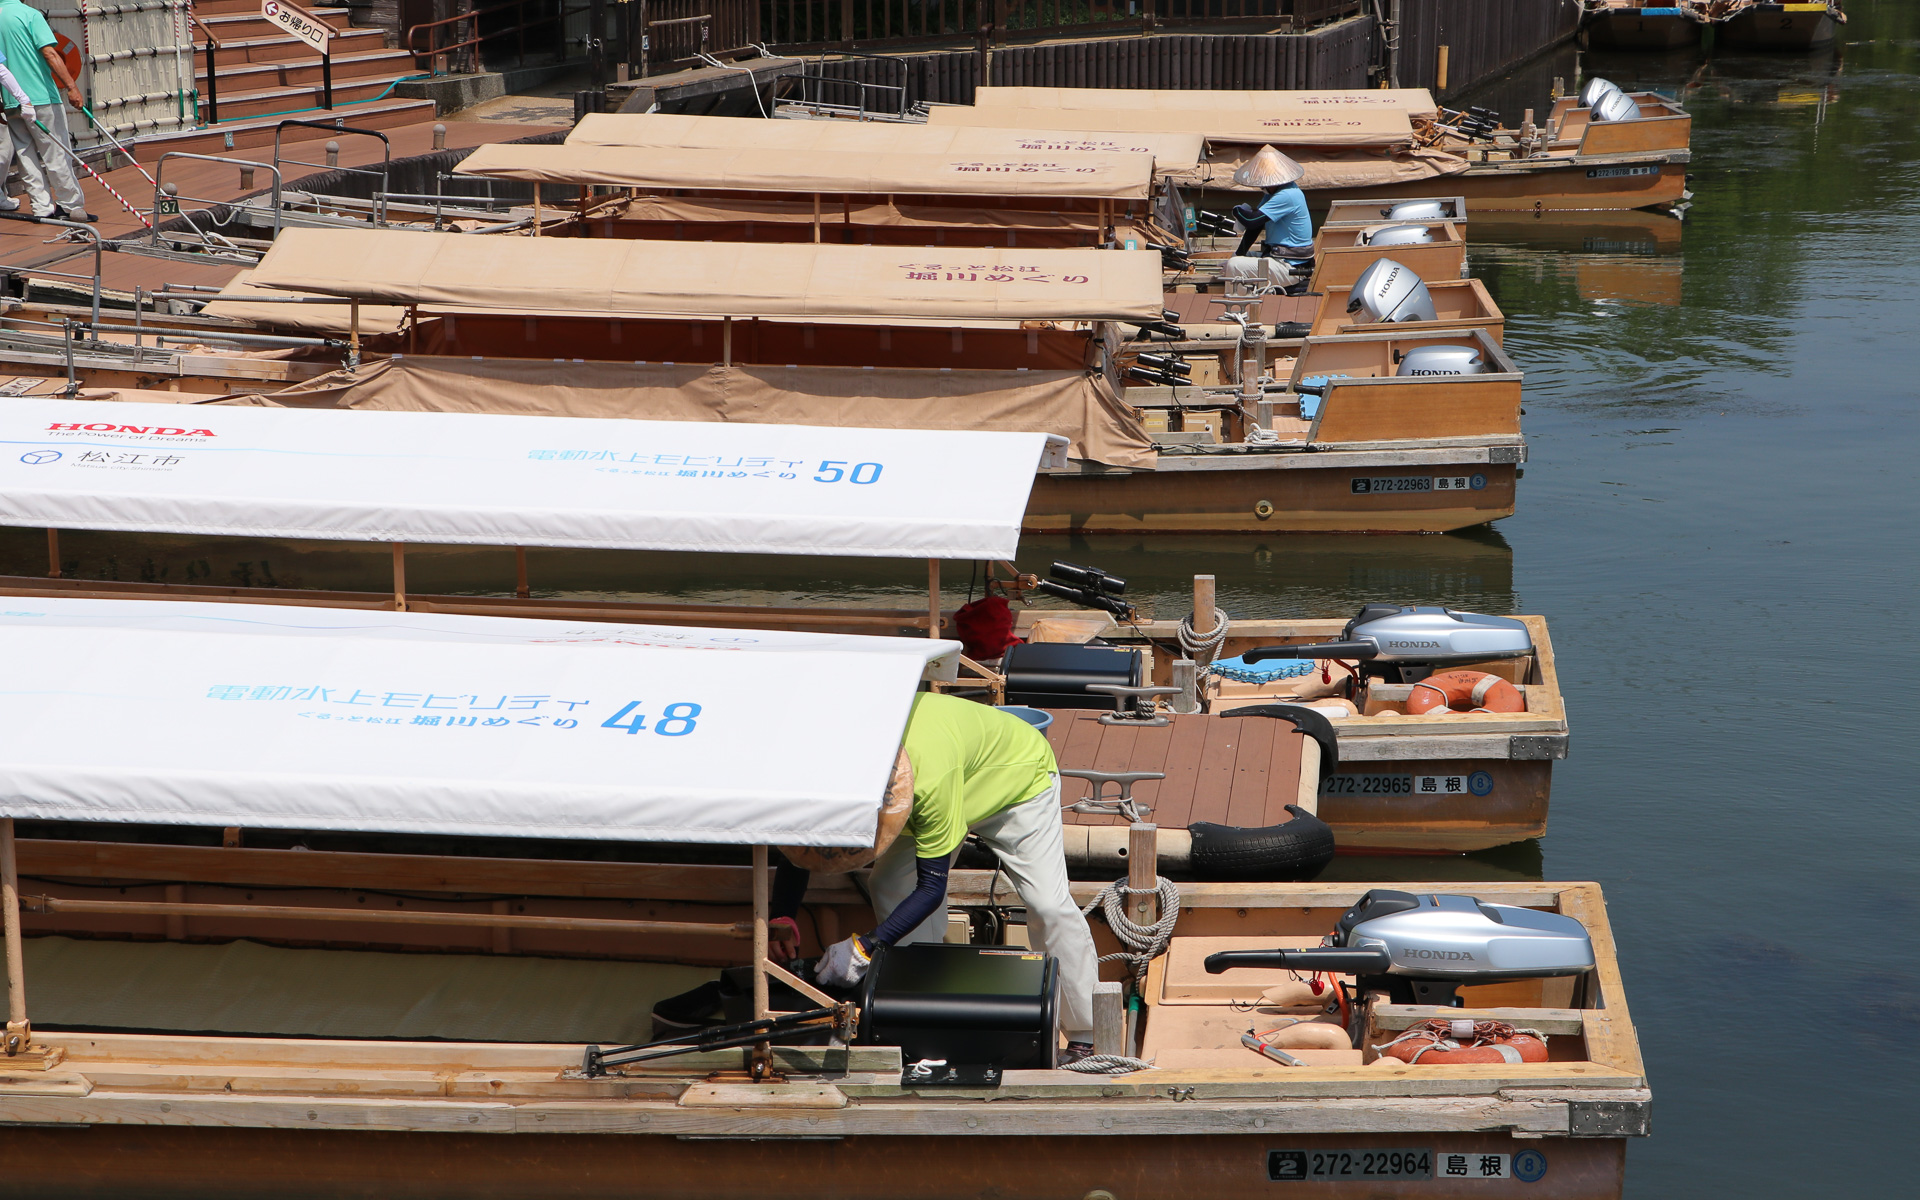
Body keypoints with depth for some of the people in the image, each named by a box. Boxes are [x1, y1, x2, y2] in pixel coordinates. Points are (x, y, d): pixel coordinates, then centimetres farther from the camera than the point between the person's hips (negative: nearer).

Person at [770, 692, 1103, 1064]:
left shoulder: (932, 777, -47)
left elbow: (932, 886, -38)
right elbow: (796, 850, -14)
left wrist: (863, 949, -41)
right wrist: (781, 918, -27)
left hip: (1018, 775, -6)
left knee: (1048, 904, -14)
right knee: (890, 886, -7)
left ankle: (1086, 1036, -1)